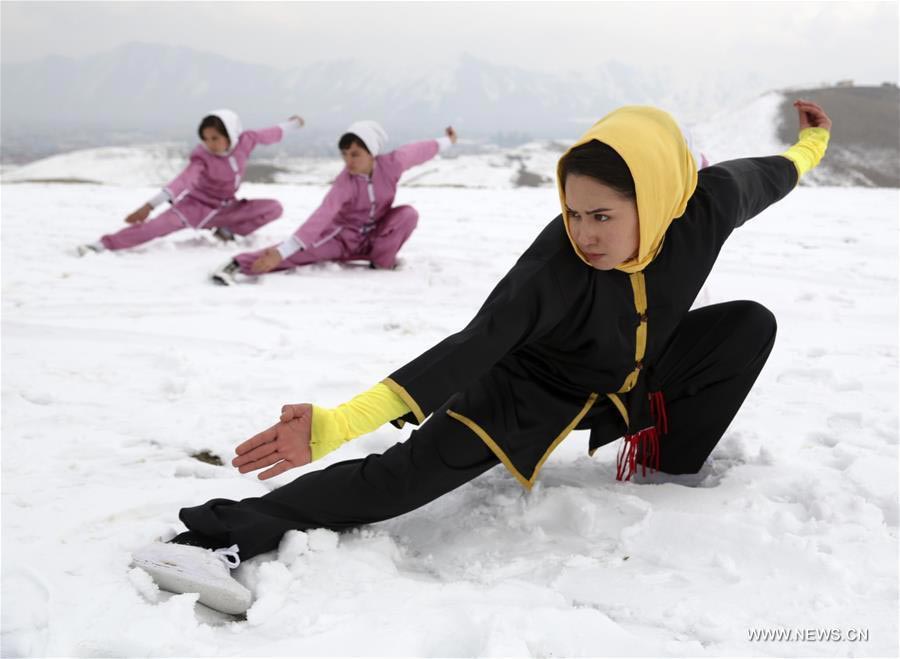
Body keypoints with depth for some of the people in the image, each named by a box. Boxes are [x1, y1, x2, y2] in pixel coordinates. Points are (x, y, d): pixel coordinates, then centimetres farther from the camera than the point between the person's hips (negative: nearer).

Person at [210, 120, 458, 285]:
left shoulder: (391, 164, -21)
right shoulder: (345, 182, -29)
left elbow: (417, 151, -1)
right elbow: (322, 215, -40)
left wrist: (445, 143, 19)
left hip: (375, 236, 4)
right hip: (343, 236, -3)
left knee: (408, 213, -22)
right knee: (306, 250, -30)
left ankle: (382, 262, -8)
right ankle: (238, 265, -39)